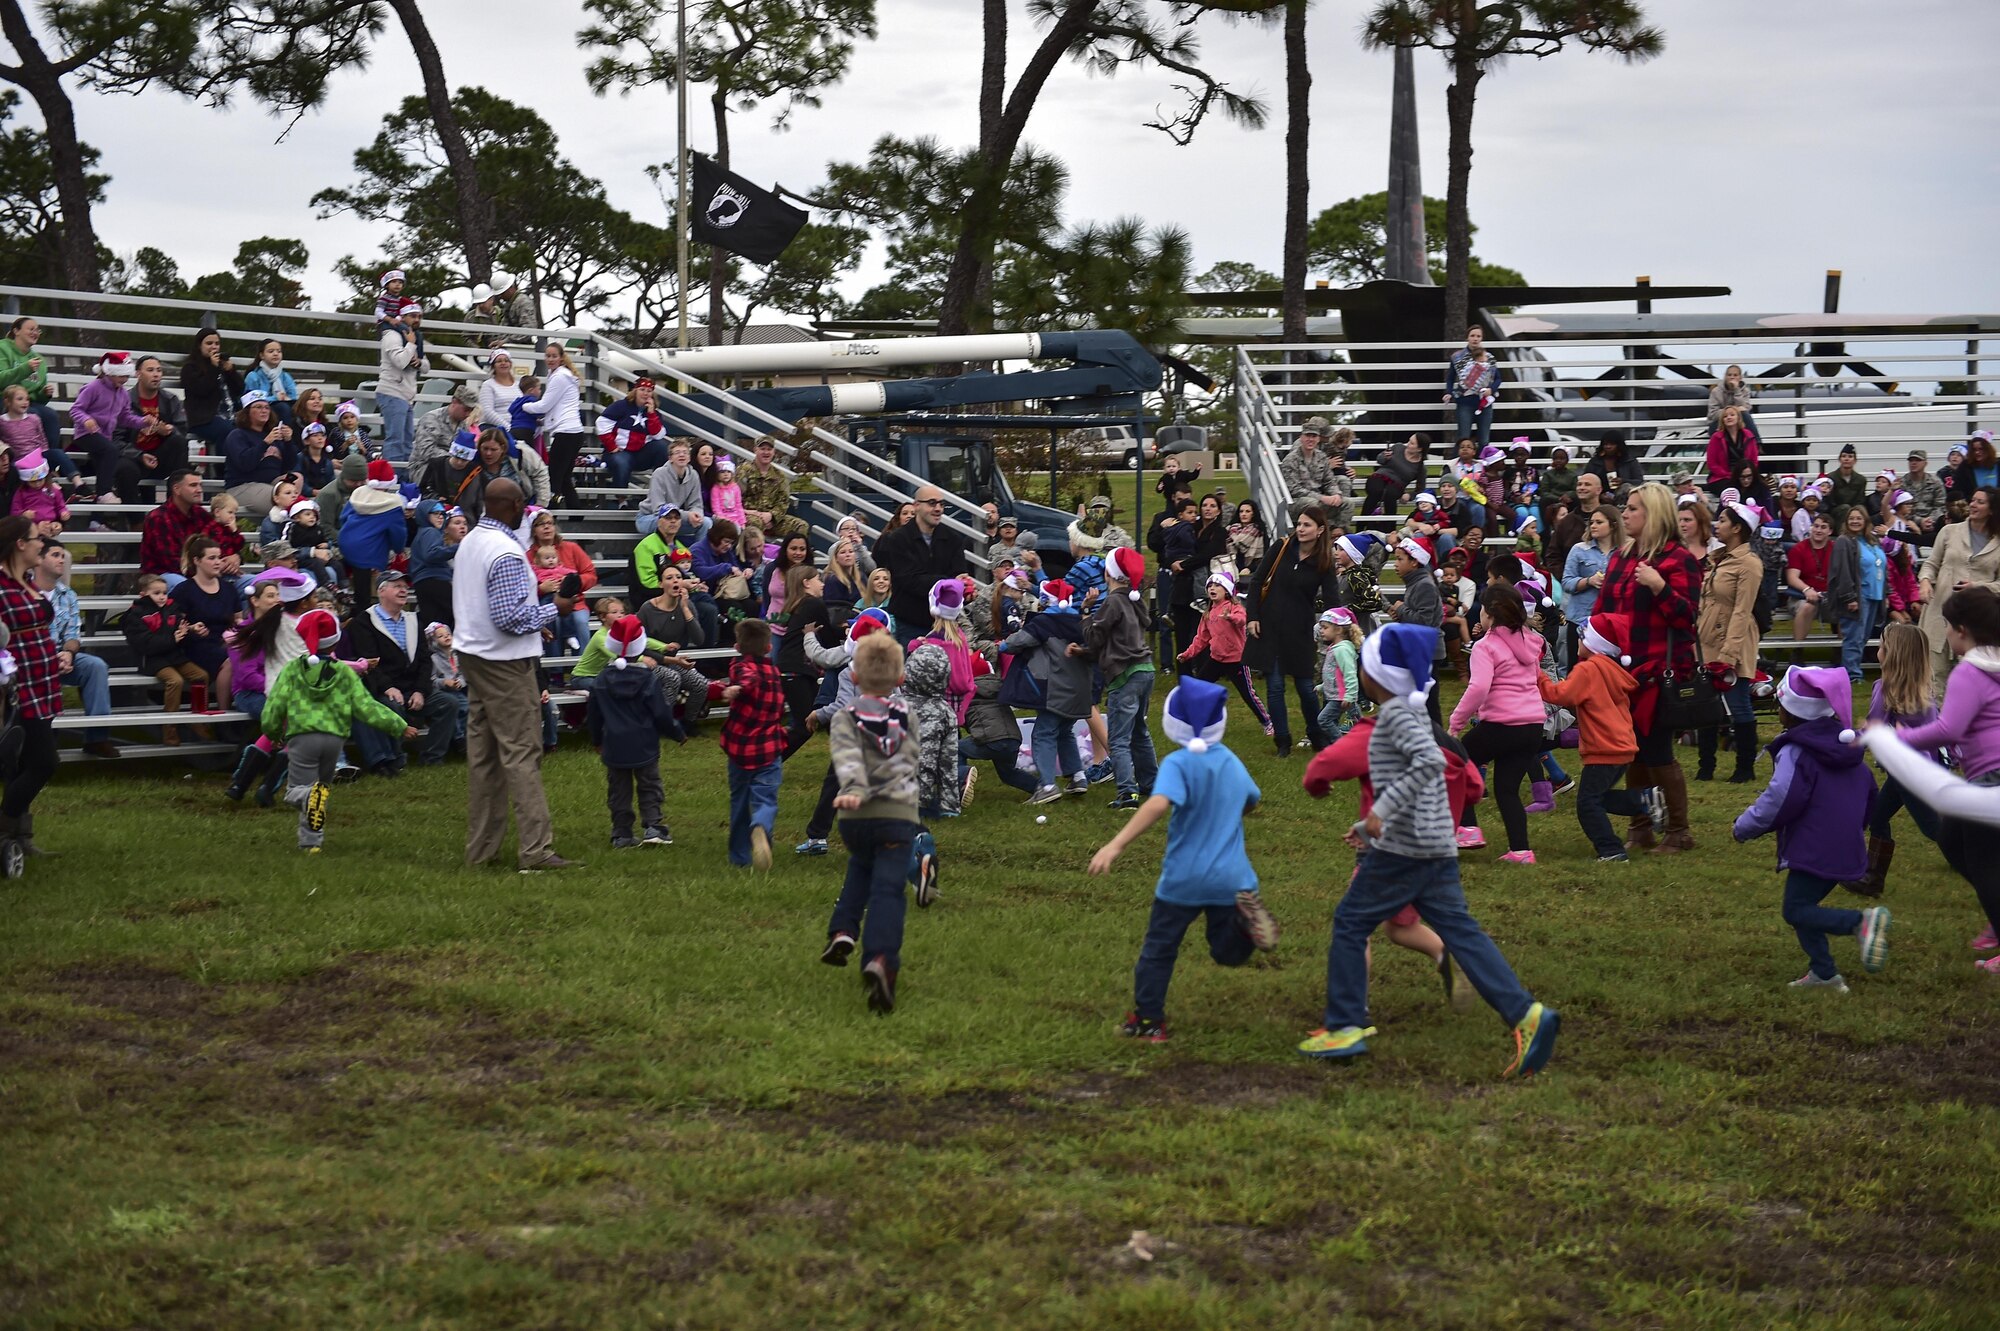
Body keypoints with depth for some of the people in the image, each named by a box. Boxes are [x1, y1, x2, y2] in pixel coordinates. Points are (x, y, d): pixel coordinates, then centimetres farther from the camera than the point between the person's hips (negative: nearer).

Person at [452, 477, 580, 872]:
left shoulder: (469, 542, 9)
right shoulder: (507, 552, -19)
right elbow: (509, 616, -24)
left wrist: (537, 610, 17)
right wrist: (553, 610, -10)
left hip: (472, 655, 9)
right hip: (505, 662, -9)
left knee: (481, 752, 12)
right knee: (521, 753, -7)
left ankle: (480, 847, 17)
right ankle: (536, 849, -7)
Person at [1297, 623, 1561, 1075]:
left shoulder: (1395, 712, -10)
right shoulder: (1412, 714, 19)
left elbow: (1430, 761, -27)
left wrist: (1382, 809, -27)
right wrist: (1369, 829, 25)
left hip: (1402, 849, -9)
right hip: (1438, 847, 9)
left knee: (1350, 923, 4)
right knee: (1459, 930, 3)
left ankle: (1345, 1027, 8)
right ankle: (1525, 1014, -9)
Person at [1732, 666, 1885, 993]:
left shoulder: (1794, 752, -12)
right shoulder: (1847, 744, 14)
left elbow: (1778, 802, -20)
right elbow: (1869, 795, 22)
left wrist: (1743, 828, -6)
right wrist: (1853, 826, 35)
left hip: (1813, 851, -9)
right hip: (1846, 849, 9)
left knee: (1797, 911, -7)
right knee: (1804, 905, 17)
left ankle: (1863, 921, -26)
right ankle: (1823, 972, 11)